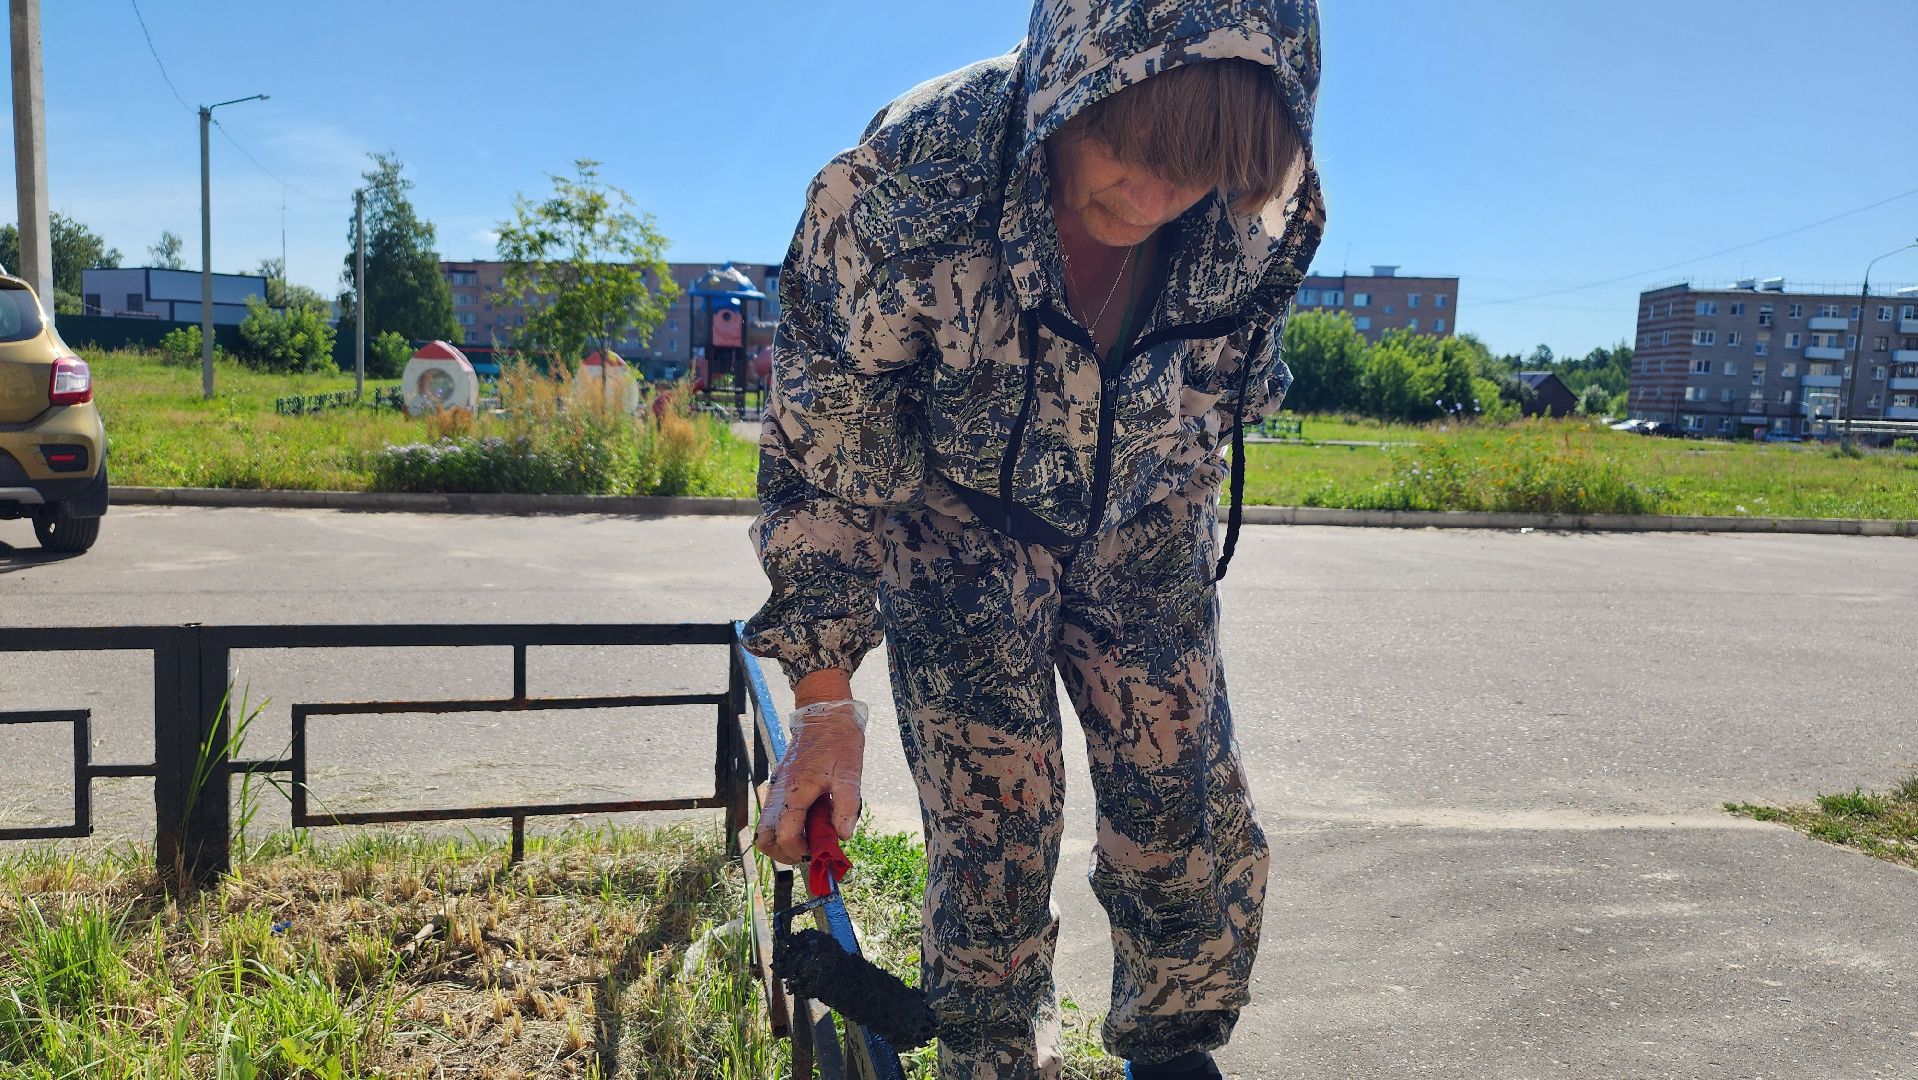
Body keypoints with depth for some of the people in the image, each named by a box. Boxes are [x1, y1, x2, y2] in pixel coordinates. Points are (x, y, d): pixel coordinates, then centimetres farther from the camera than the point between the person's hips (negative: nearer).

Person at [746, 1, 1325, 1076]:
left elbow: (1226, 386, 1)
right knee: (995, 848, -5)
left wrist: (1180, 533, 14)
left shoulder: (1273, 196, -22)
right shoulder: (901, 183, -31)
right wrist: (826, 701, -22)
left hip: (1142, 538, 3)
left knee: (1201, 834, 3)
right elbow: (822, 453, -21)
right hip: (959, 531, -2)